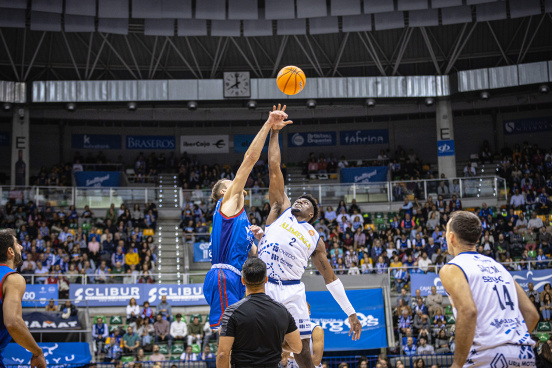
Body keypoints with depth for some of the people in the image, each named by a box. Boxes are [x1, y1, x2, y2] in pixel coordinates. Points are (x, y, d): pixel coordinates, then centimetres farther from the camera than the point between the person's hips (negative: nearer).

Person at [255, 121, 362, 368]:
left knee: (301, 347, 3)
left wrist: (351, 313, 14)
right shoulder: (281, 210, 17)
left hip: (291, 292, 1)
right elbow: (274, 169, 14)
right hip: (263, 286, -1)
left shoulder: (315, 239, 19)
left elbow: (330, 278, 19)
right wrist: (274, 133, 11)